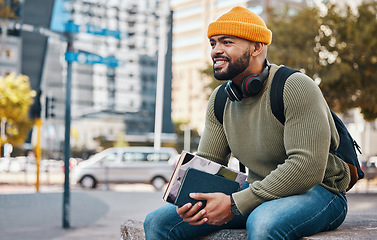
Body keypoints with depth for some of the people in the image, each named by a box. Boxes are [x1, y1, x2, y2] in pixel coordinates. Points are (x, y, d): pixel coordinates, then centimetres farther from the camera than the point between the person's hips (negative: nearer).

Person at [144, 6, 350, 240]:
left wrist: (235, 204, -26)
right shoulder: (220, 100, 5)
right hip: (259, 192, 7)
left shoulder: (296, 88, -18)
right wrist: (190, 197, -17)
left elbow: (307, 168, -26)